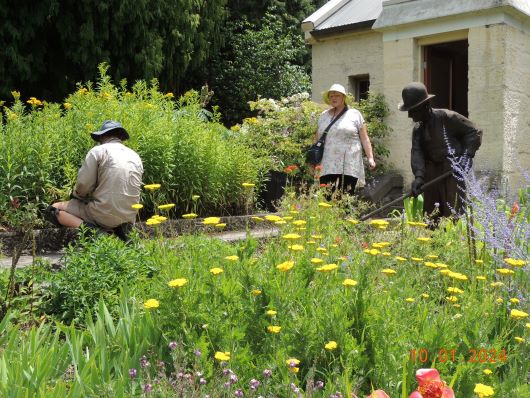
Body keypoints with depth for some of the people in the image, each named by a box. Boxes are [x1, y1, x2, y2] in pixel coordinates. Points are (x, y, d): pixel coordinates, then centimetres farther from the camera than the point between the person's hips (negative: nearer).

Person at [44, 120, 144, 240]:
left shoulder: (98, 151, -2)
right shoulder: (136, 156, 14)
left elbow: (83, 184, -8)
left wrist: (76, 195, 14)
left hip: (104, 214, -5)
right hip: (129, 218, 6)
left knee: (53, 210, 10)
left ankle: (87, 228, -11)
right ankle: (115, 228, 8)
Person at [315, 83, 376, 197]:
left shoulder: (354, 114, 8)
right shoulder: (324, 116, 18)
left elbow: (364, 139, 5)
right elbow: (317, 140, 21)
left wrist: (370, 158, -4)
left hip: (349, 166, -2)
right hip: (328, 166, 2)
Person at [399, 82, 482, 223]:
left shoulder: (447, 118, -9)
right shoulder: (418, 128, 9)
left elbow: (474, 132, -5)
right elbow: (417, 153, -4)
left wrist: (466, 157, -12)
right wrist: (419, 176, -20)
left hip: (454, 171, -6)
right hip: (433, 173, 6)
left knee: (453, 214, -9)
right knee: (430, 214, 9)